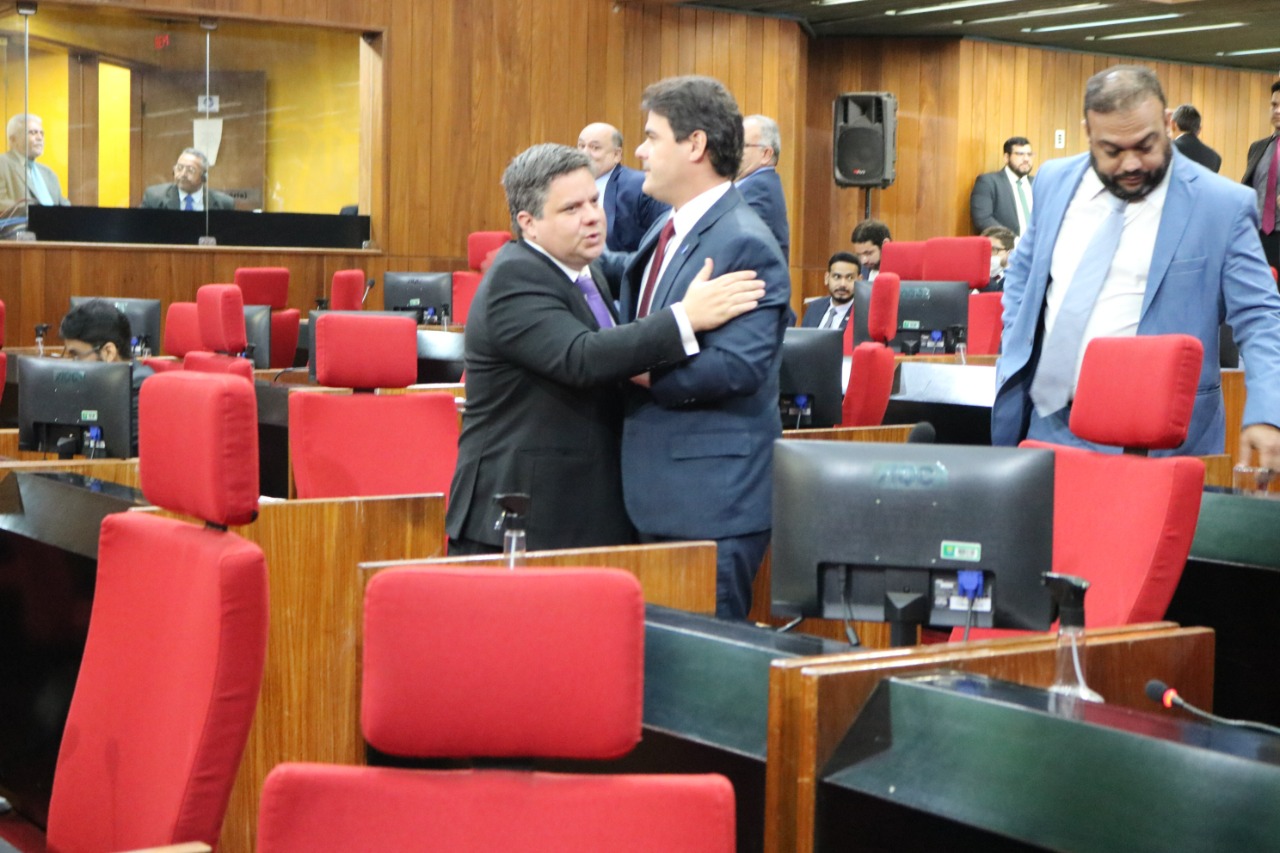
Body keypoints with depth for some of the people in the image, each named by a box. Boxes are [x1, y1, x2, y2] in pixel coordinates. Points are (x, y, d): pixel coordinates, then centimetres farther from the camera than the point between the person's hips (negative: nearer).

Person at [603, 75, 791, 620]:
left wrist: (639, 370, -18)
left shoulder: (745, 244, -17)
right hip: (661, 492, 10)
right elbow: (630, 277, 34)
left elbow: (737, 367, -26)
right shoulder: (668, 232, 13)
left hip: (713, 501, -10)